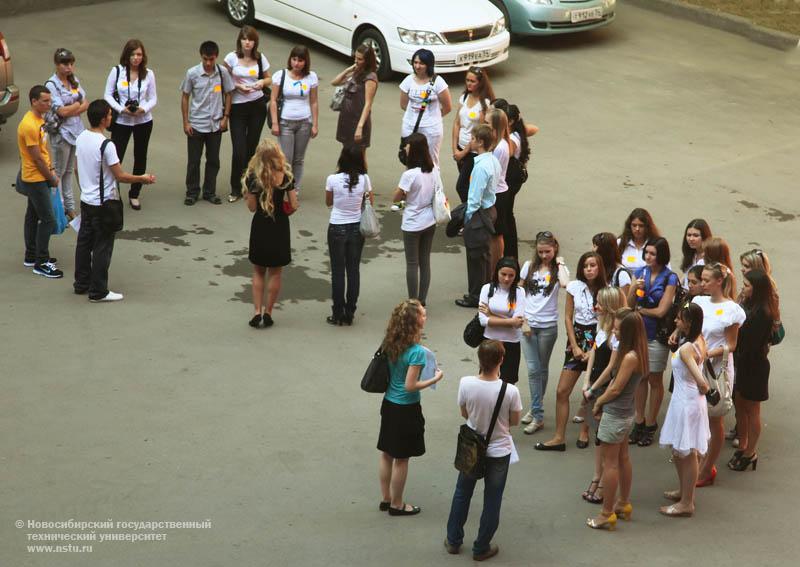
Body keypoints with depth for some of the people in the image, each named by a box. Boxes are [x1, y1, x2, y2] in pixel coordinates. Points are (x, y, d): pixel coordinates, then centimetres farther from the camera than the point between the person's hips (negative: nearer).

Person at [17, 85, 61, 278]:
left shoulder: (39, 119, 6)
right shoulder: (29, 125, -25)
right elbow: (37, 158, -21)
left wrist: (51, 169, 7)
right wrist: (52, 178, -11)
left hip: (39, 177, 10)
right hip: (35, 179, -10)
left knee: (33, 216, 18)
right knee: (48, 220, -6)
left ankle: (31, 256, 29)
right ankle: (41, 263, 0)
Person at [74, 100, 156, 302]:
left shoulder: (81, 138, 0)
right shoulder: (106, 145, -24)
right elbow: (120, 176, -20)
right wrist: (142, 178, -6)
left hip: (86, 200, 8)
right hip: (103, 203, -8)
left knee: (84, 242, 17)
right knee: (102, 248, 2)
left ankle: (82, 283, 27)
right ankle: (98, 292, 8)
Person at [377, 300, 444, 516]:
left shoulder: (391, 344, -2)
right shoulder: (416, 352, -24)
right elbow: (410, 385, -24)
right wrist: (435, 379, -11)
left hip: (389, 404, 7)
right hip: (406, 409, -7)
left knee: (386, 454, 18)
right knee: (401, 459, 8)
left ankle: (386, 499, 31)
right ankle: (396, 505, 21)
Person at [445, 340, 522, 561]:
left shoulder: (466, 383, -21)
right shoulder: (510, 391, -26)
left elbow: (464, 413, -4)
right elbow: (514, 421, -8)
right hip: (499, 452, -2)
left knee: (462, 493, 23)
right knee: (492, 501, 16)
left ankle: (453, 541, 36)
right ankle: (481, 548, 28)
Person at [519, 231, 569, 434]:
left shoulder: (559, 269, -3)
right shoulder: (529, 266, 4)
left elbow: (565, 284, -27)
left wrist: (559, 263, -14)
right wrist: (522, 320, 0)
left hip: (548, 326, -1)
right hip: (528, 324, 1)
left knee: (542, 369, 10)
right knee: (533, 369, -3)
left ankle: (535, 409, 21)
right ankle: (537, 415, 2)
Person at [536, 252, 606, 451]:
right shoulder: (575, 287, -1)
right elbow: (568, 317, 3)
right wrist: (575, 346, -3)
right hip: (577, 338, 2)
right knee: (562, 391, -2)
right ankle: (559, 438, 4)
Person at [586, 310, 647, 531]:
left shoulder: (630, 357, -24)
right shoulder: (635, 354, 3)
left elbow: (616, 389, -19)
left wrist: (599, 402, -3)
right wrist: (602, 400, -2)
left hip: (615, 415, -9)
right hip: (625, 414, 9)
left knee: (610, 464, -1)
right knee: (623, 459, 20)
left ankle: (607, 514, 6)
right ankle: (624, 504, 33)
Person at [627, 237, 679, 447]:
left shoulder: (670, 278, -10)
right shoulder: (640, 273, 3)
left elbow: (661, 311, -13)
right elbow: (629, 304, 1)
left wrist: (639, 309, -3)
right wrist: (634, 289, -17)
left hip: (657, 336, -4)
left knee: (655, 380, 8)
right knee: (640, 377, 11)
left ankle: (650, 425, 19)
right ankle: (639, 422, 22)